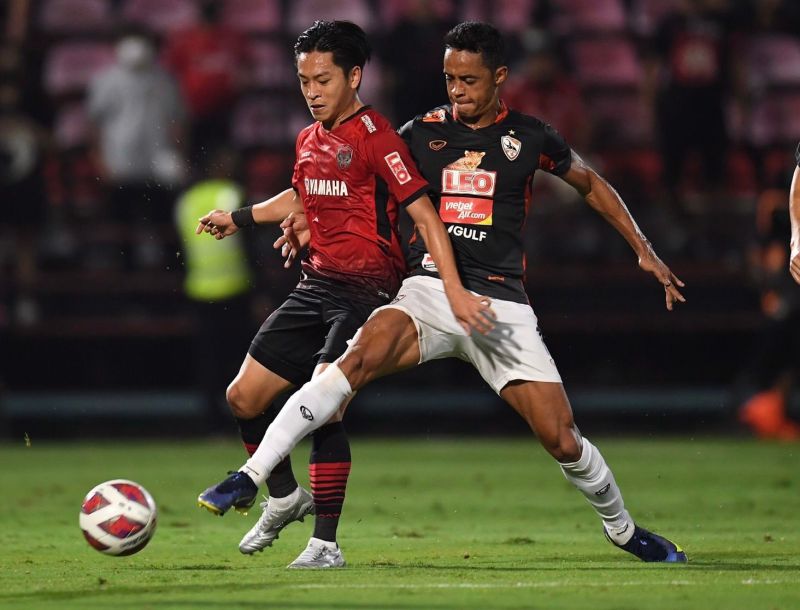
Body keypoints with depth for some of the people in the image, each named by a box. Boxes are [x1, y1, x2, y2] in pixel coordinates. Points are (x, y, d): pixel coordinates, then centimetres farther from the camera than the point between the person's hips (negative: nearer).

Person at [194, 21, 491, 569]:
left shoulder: (376, 137, -11)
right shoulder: (309, 140, 13)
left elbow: (424, 213, -15)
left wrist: (454, 290, -21)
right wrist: (239, 218, 33)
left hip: (367, 291, -8)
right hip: (317, 286, 8)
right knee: (244, 397, 7)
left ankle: (326, 543, -15)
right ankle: (285, 497, 30)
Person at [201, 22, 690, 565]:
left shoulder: (530, 138, 5)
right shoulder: (423, 132, 6)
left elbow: (591, 184, 21)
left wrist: (644, 251, 17)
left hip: (503, 307, 0)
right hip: (431, 291, 0)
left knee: (563, 440, -5)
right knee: (358, 360, -30)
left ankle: (623, 530, 24)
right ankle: (250, 478, -32)